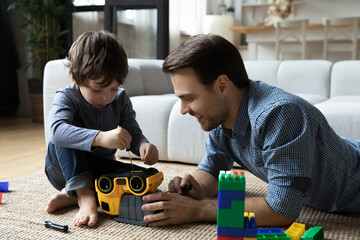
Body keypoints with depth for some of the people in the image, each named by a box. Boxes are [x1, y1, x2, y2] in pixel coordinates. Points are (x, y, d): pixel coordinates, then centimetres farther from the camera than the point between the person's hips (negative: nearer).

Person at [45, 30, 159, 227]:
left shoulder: (120, 99, -7)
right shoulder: (66, 97, -20)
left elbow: (133, 134, -9)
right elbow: (56, 130, -41)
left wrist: (143, 145, -35)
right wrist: (100, 138, -57)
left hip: (99, 170, 4)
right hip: (64, 168, -3)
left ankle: (71, 195, -23)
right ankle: (85, 196, -37)